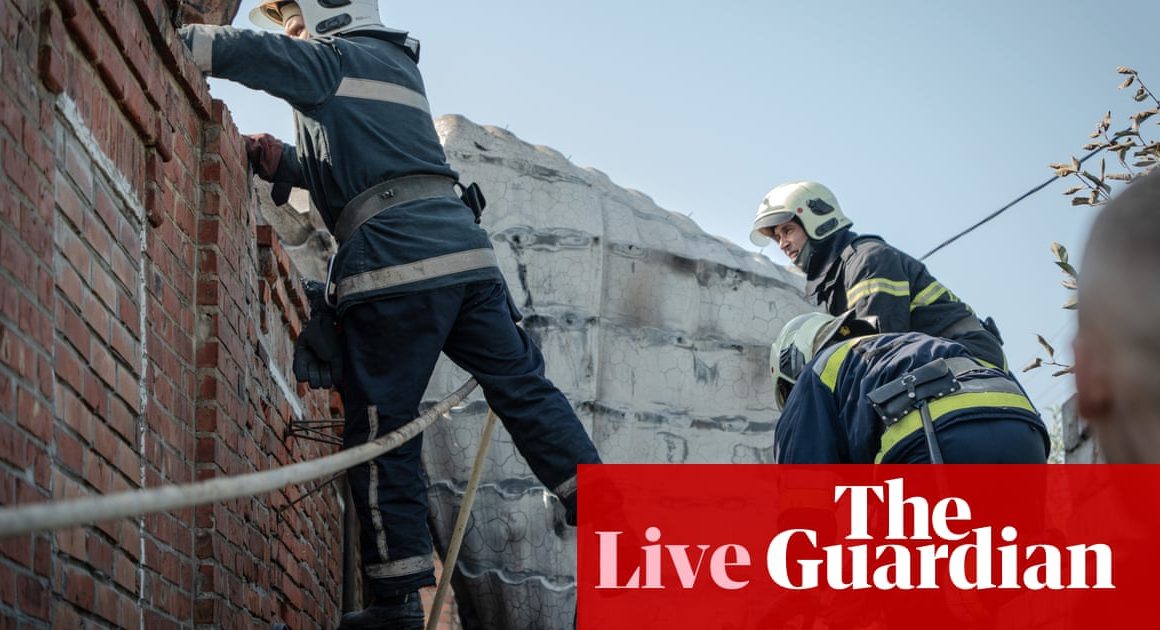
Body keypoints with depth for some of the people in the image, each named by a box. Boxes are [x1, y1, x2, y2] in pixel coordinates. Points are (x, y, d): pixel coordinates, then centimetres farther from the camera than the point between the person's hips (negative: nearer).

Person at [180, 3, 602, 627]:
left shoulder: (334, 57, 5)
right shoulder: (397, 64, 29)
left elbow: (242, 52, -8)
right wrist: (271, 156, 19)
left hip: (393, 262, -7)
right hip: (464, 248, 7)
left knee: (382, 429, -2)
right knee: (522, 387, 9)